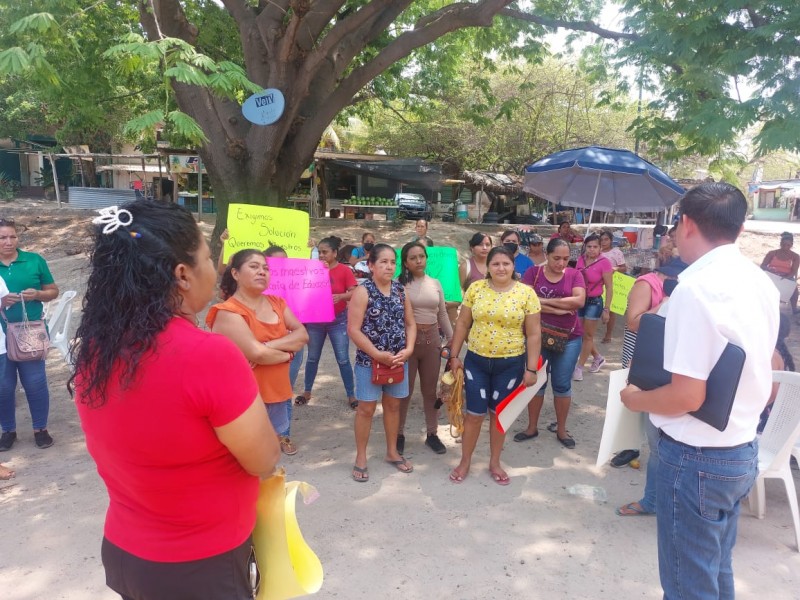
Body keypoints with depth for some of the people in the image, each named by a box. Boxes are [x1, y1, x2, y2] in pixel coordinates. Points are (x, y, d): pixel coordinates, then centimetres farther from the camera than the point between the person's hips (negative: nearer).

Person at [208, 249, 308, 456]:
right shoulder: (228, 312, -14)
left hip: (279, 392, 7)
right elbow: (257, 353, -23)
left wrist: (269, 345, -18)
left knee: (277, 439, 18)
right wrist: (287, 354, -6)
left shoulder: (277, 303, 8)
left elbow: (302, 335, -3)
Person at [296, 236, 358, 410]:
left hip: (338, 320, -3)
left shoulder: (344, 270, -9)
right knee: (312, 358, 13)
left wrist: (340, 296, -33)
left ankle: (351, 396, 10)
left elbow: (354, 293, -13)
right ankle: (307, 392, 27)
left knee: (343, 360, -1)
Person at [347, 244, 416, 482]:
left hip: (398, 360, 5)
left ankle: (392, 452, 33)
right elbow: (353, 330, -15)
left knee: (393, 405, 16)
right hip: (370, 360, -5)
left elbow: (410, 324, 9)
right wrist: (378, 354, -18)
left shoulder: (400, 290, 4)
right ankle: (360, 458, 21)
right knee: (366, 408, 5)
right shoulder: (363, 291, -11)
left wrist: (408, 349, -8)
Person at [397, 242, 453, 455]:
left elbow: (443, 314, 12)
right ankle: (399, 434, 21)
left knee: (430, 389, 13)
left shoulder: (435, 284, 7)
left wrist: (451, 339, 11)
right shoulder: (399, 284, -7)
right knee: (404, 389, 6)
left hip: (431, 339, 4)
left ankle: (432, 434, 25)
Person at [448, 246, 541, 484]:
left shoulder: (526, 293, -6)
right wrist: (454, 356, 3)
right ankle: (465, 461, 24)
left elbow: (533, 334, -4)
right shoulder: (475, 289, -3)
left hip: (510, 364, 0)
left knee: (498, 414, 14)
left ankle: (494, 462, 31)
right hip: (476, 361, 1)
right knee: (474, 414, 5)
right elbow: (462, 324, 4)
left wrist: (531, 368, -6)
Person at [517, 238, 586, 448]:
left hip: (569, 338, 0)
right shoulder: (533, 272, -3)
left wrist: (545, 301, -16)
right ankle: (532, 427, 25)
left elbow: (579, 300, -16)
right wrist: (558, 309, -19)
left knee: (562, 384, 9)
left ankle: (561, 429, 25)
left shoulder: (574, 275, -1)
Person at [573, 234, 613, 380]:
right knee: (581, 334, 14)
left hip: (594, 302, -5)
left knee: (588, 336, 5)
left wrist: (606, 309, -12)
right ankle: (598, 358, 36)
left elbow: (609, 288, -11)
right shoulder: (581, 259, 1)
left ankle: (579, 367, 15)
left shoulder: (604, 262, -14)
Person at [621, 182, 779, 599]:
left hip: (697, 458, -9)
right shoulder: (760, 283, 6)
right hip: (742, 450, 9)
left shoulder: (696, 287, -23)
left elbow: (687, 396, -25)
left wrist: (636, 399, -9)